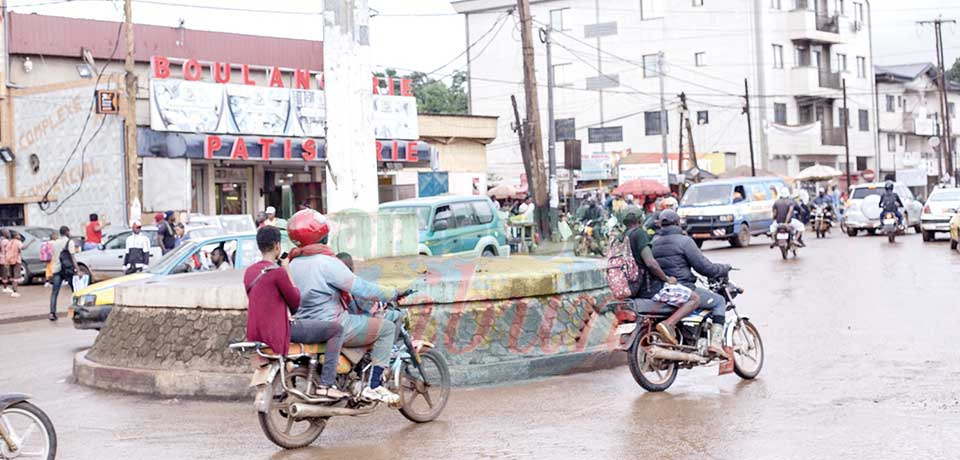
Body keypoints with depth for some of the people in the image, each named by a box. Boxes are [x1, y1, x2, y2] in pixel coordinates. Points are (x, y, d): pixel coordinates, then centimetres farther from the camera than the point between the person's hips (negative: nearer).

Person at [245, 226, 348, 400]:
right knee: (336, 329, -4)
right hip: (277, 332, -9)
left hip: (255, 332, 9)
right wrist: (287, 272, -1)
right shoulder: (277, 271, -16)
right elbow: (295, 302, -6)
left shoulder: (249, 271, 10)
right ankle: (326, 384, -9)